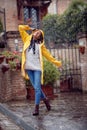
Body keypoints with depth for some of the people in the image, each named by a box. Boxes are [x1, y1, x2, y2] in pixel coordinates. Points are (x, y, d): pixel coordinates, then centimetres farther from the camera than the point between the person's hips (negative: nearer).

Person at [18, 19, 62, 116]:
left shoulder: (40, 44, 8)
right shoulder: (27, 39, 11)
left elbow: (47, 54, 15)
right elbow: (20, 28, 11)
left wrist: (56, 62, 16)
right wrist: (29, 28, 16)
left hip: (37, 68, -2)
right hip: (28, 68, 2)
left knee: (37, 88, -7)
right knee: (36, 88, 7)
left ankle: (36, 108, -3)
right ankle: (45, 100, 28)